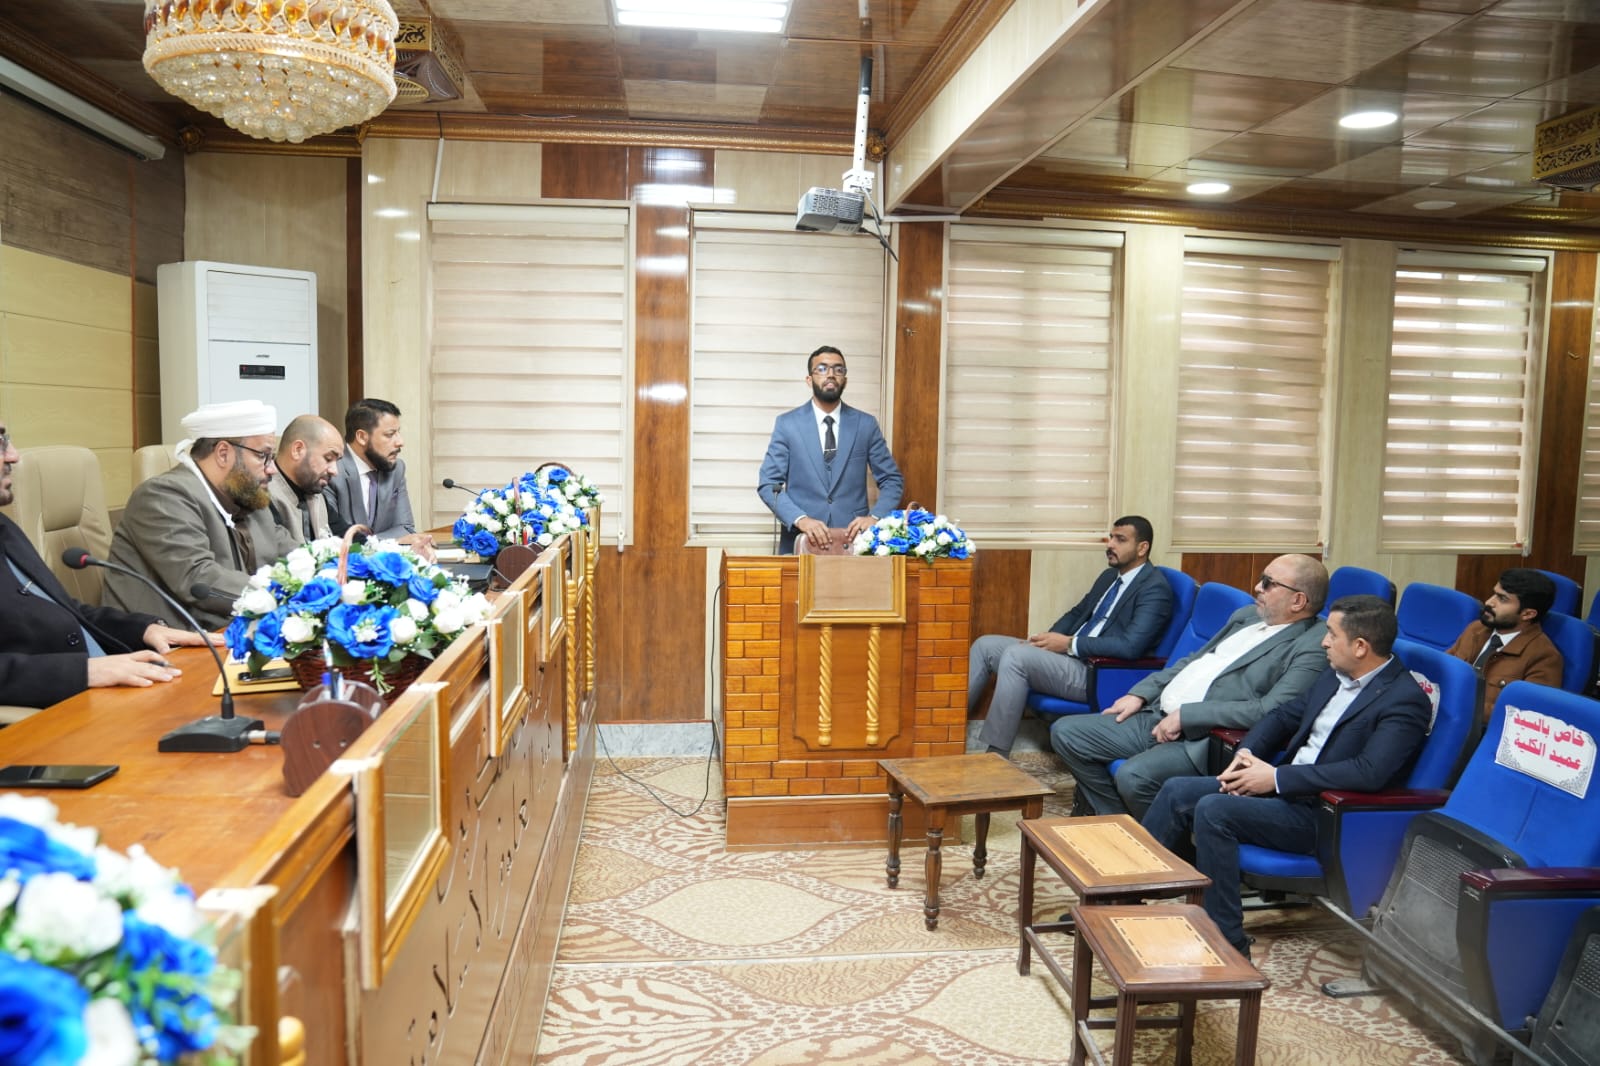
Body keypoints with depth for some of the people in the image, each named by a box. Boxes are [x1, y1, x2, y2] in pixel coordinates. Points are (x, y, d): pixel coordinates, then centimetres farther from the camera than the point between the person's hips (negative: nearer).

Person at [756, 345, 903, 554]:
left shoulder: (866, 424, 7)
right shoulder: (787, 424, 3)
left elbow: (892, 480, 8)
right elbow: (768, 484, -2)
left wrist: (875, 517, -11)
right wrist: (800, 519, -18)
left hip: (853, 539, 1)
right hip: (801, 542, -1)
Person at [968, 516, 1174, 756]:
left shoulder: (1154, 588, -11)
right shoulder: (1110, 575, 17)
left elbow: (1131, 646, -23)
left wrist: (1069, 644, -18)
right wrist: (1050, 639, 3)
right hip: (1072, 654, 10)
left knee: (1016, 655, -29)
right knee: (986, 645, 0)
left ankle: (991, 756, -24)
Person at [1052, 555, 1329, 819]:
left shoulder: (1313, 646, -10)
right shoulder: (1248, 615, 16)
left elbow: (1270, 711, -21)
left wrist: (1185, 715, -20)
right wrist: (1140, 694, 11)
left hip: (1207, 739, -8)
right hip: (1156, 716, 9)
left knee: (1133, 776, -33)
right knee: (1065, 733, -1)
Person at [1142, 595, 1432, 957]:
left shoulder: (1405, 699, -15)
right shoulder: (1335, 676, 11)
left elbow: (1369, 773, -27)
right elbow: (1284, 714, 21)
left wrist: (1278, 778, -23)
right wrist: (1246, 753, 0)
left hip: (1326, 817, -9)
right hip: (1282, 785, 9)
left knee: (1213, 810, -27)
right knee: (1178, 791, -4)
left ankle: (1227, 942, -15)